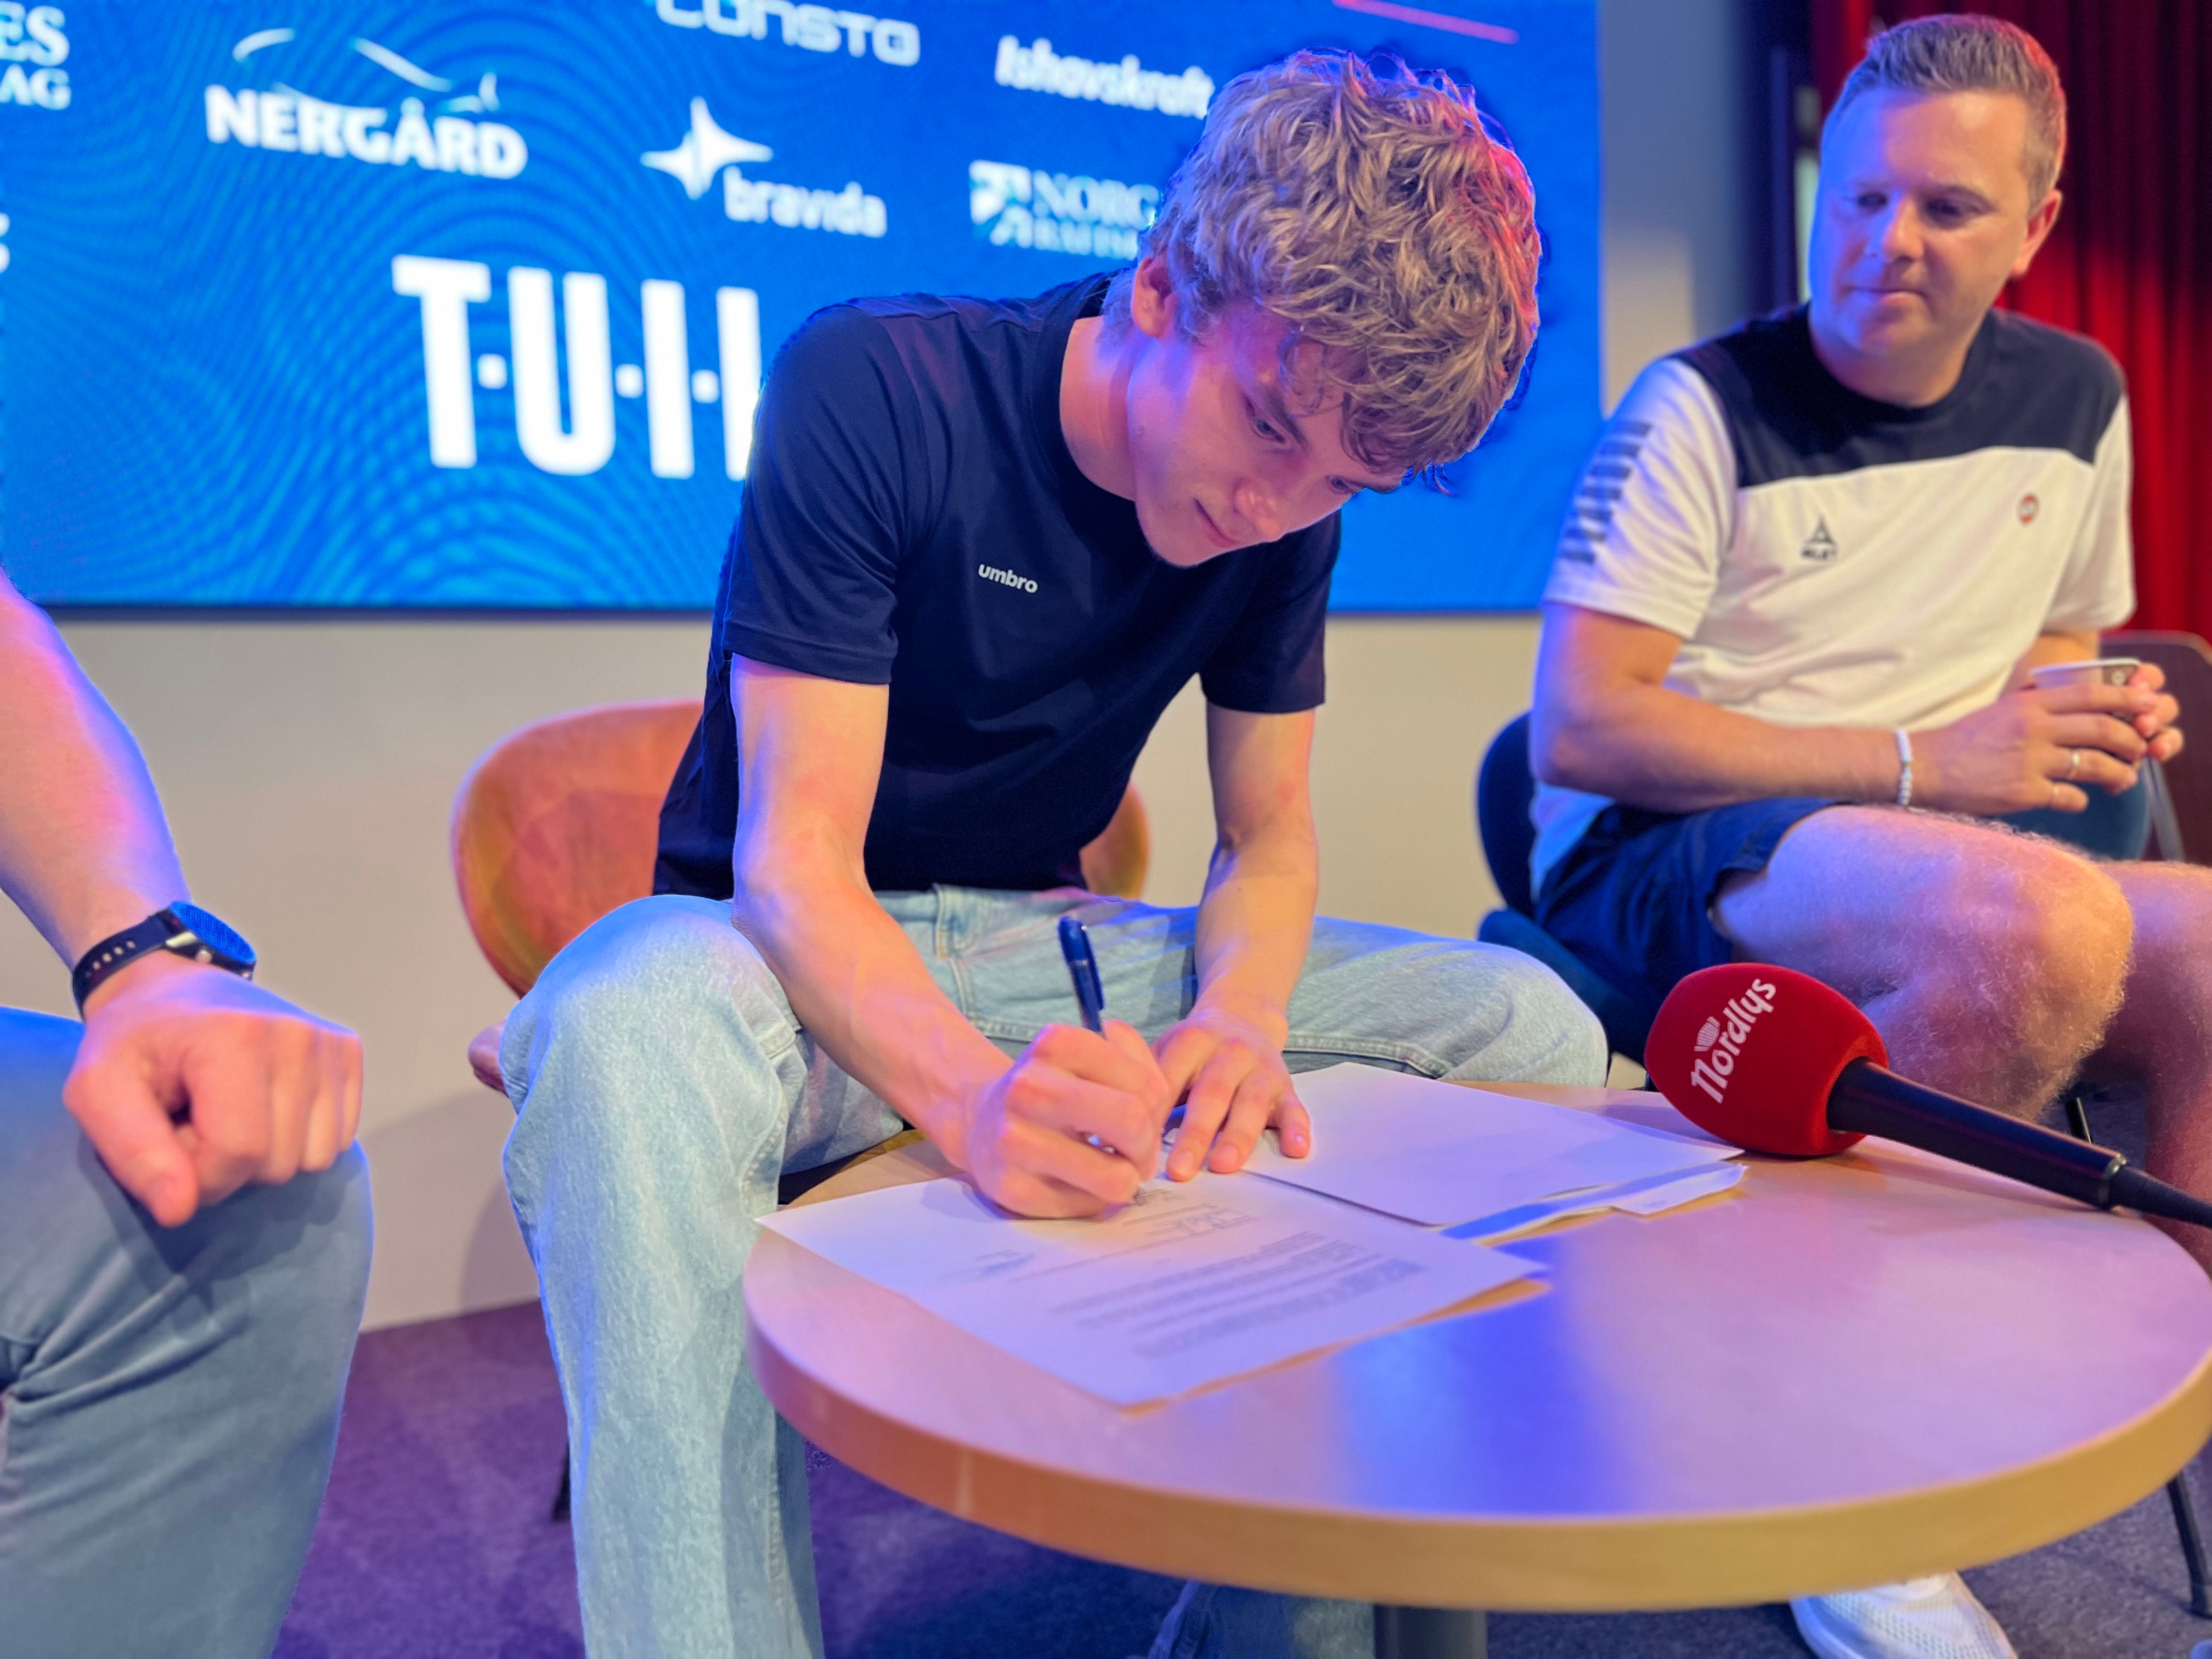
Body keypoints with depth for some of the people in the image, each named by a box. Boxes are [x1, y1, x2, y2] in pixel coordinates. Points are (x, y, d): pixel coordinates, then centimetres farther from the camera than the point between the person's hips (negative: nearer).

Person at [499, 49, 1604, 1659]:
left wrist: (1234, 1016, -21)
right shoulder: (871, 384, -19)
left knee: (1532, 1030, -9)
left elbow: (1270, 839, 3)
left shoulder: (1289, 506, -3)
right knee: (634, 1040, -41)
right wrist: (973, 1092, -45)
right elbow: (795, 863, -25)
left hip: (1031, 945, 5)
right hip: (811, 958, -4)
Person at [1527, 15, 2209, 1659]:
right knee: (2043, 925, -35)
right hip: (1658, 857, -5)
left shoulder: (2075, 402, 12)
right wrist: (1918, 763, -16)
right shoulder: (1703, 407, -7)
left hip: (1951, 875, 6)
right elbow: (1580, 732, -16)